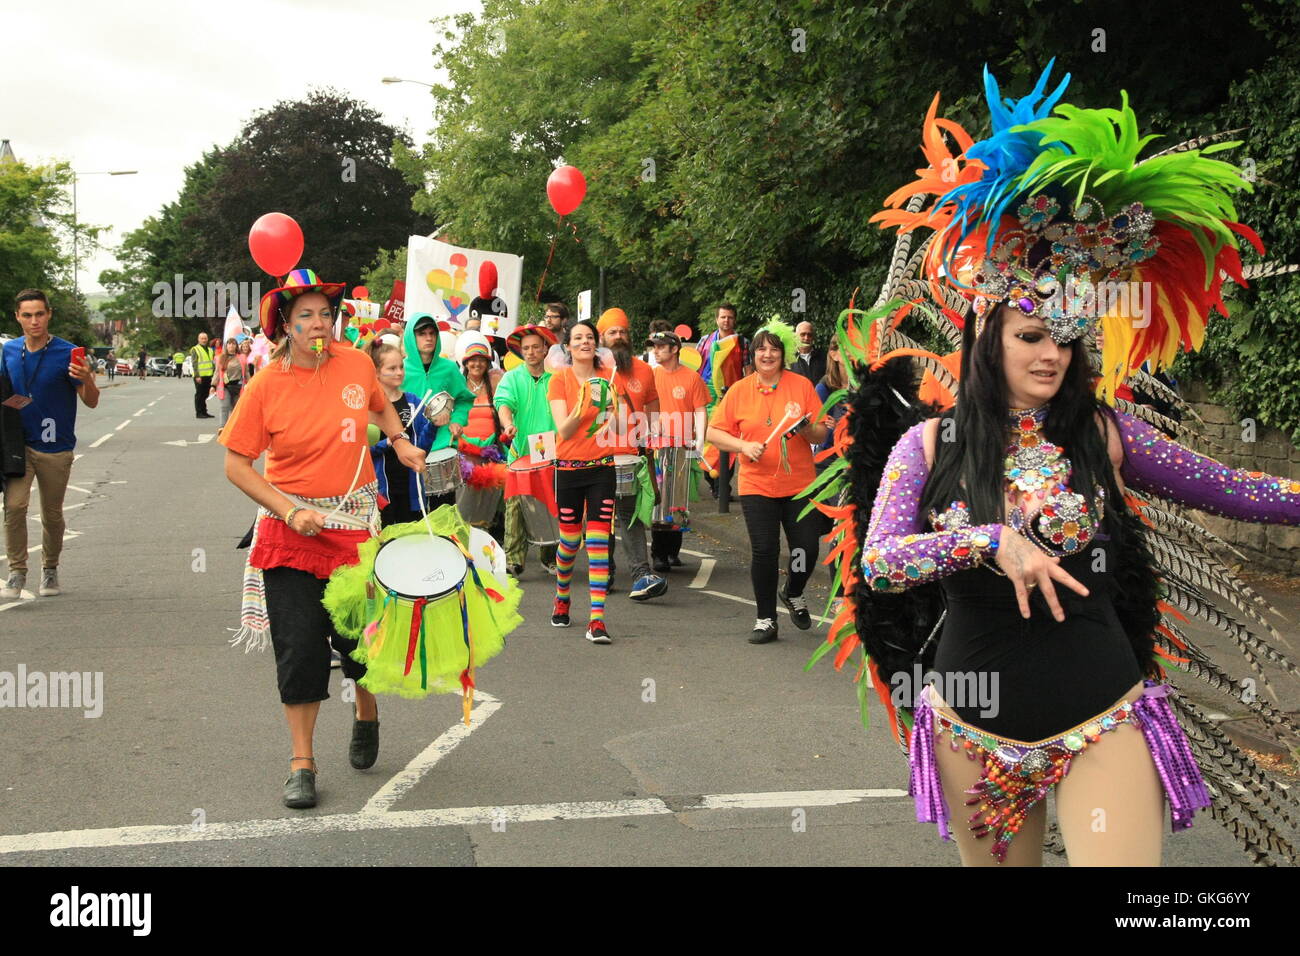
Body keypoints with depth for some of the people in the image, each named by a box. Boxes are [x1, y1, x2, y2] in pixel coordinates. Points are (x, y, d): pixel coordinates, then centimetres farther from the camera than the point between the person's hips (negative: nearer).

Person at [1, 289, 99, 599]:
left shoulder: (67, 354, -8)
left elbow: (91, 402, -8)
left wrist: (87, 379, -28)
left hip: (55, 448, -2)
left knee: (52, 514, 8)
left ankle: (50, 570, 27)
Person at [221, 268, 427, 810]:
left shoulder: (356, 363, -1)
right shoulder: (267, 386, -10)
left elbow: (381, 404, 22)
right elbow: (236, 465, -7)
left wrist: (400, 441, 4)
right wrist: (290, 511, -16)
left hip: (355, 523, 2)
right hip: (291, 527, -2)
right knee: (299, 645, 0)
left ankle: (367, 714, 37)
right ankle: (302, 764, 13)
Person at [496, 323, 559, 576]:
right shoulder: (512, 378, 8)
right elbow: (504, 403, -8)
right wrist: (508, 424, -29)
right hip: (520, 453, -1)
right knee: (516, 508, -5)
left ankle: (549, 557, 18)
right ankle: (513, 560, -2)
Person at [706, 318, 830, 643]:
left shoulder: (802, 385, 1)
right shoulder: (739, 390, 2)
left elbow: (821, 435, 3)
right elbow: (714, 432, 3)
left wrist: (807, 428, -18)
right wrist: (744, 446, -12)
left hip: (799, 484, 1)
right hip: (757, 485, 0)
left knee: (807, 548, 0)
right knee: (764, 551, -3)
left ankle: (793, 595, 33)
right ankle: (766, 619, 13)